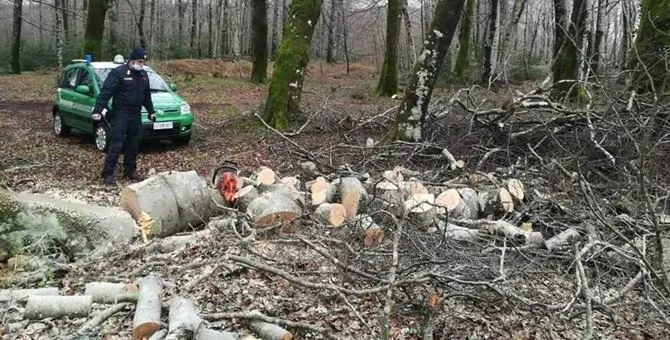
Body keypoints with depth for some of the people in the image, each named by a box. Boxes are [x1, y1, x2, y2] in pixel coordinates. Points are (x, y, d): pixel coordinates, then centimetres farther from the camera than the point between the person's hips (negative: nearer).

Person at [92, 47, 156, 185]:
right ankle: (108, 174, -5)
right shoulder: (118, 72, -10)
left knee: (133, 144, 11)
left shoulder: (143, 75, 13)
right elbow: (106, 92, -16)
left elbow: (147, 95, 25)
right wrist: (98, 110, -24)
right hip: (121, 114, -7)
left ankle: (130, 171, 22)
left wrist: (151, 111, 26)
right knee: (116, 144, -9)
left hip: (136, 115, 7)